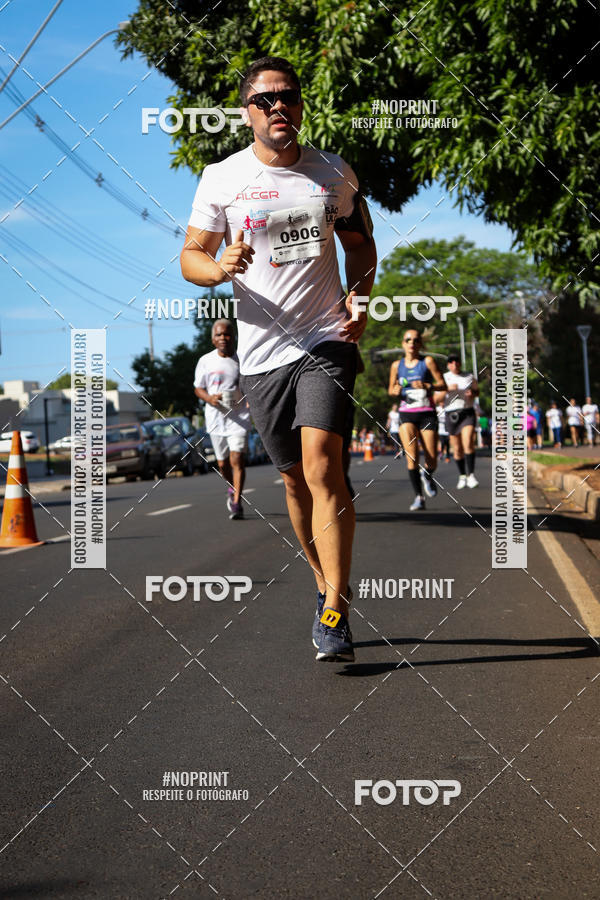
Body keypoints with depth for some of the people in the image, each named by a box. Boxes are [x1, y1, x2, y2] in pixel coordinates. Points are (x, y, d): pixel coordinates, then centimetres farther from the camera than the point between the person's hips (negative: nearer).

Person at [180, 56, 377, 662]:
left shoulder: (334, 173, 6)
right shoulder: (221, 179, 2)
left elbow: (360, 242, 19)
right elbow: (190, 256, 5)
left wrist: (358, 294, 1)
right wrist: (220, 268, -17)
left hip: (327, 340, -1)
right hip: (261, 353, 1)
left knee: (321, 465, -17)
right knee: (295, 478, 8)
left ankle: (334, 611, -15)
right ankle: (327, 586, 29)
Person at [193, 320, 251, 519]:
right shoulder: (205, 361, 2)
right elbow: (198, 388, 9)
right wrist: (210, 398, -12)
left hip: (239, 417, -2)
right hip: (216, 418, 2)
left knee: (237, 459, -15)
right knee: (222, 463, 12)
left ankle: (237, 503, -11)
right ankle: (231, 487, 42)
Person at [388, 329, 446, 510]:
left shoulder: (427, 361, 1)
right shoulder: (396, 365, 9)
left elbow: (442, 385, -1)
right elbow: (391, 390, 19)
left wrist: (427, 386, -19)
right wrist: (395, 391, -5)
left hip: (427, 413, -1)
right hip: (406, 414, 1)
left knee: (431, 461, -3)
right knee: (411, 456, -17)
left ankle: (427, 477, 33)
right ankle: (418, 497, -12)